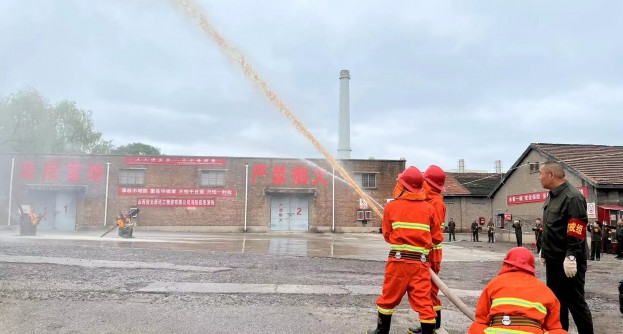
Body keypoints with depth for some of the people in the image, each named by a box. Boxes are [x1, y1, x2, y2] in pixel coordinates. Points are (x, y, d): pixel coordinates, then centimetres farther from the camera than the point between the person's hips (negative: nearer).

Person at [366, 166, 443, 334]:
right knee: (423, 301, 4)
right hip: (421, 262, 1)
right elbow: (437, 238, 5)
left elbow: (387, 236, 4)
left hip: (398, 259, -1)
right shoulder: (429, 208, 1)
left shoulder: (391, 207, -2)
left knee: (389, 297, 14)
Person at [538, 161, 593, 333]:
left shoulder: (572, 197, -18)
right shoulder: (552, 196, 12)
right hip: (553, 260, 9)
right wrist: (544, 250, 21)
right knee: (556, 299, 17)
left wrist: (571, 257, -25)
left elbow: (576, 232, -24)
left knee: (575, 301, 2)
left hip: (568, 262, -9)